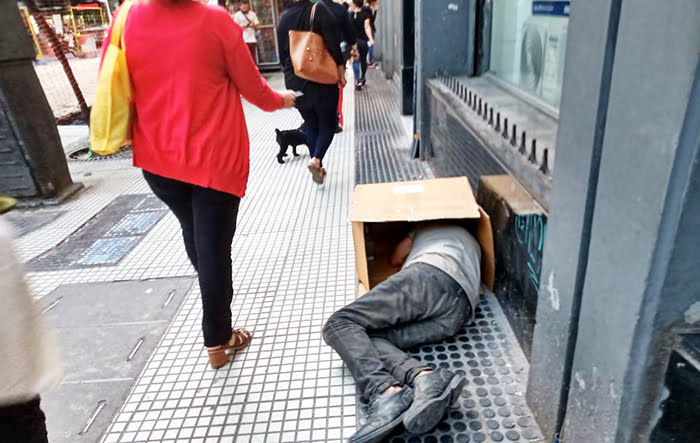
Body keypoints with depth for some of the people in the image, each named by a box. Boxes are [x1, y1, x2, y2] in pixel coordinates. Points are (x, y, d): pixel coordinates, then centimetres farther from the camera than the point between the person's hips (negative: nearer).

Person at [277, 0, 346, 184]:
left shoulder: (284, 17, 5)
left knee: (310, 124, 17)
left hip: (294, 81, 4)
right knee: (327, 123, 9)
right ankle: (316, 159, -13)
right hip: (321, 79, -4)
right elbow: (333, 41, -18)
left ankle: (317, 167, 18)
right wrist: (340, 67, -9)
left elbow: (282, 52, 9)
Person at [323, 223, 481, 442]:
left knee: (341, 324, -7)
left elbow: (396, 259, 42)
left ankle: (387, 392, -36)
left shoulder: (431, 226, 36)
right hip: (458, 314, 6)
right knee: (369, 338, 3)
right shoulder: (472, 244, 46)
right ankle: (423, 377, -29)